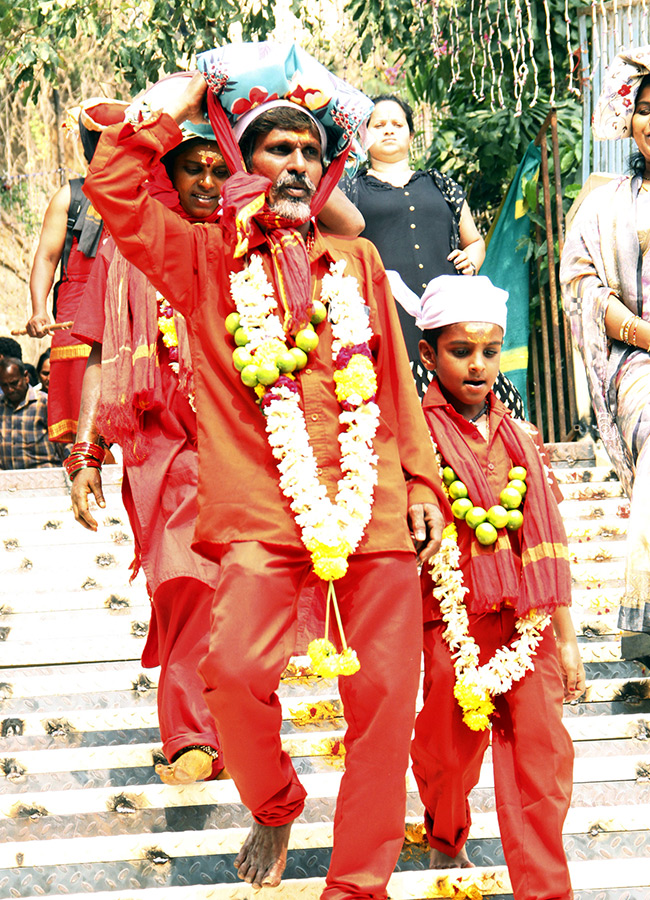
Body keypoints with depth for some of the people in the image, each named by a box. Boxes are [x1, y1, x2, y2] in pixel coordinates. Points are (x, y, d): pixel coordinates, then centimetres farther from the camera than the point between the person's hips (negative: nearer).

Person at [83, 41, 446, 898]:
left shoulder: (357, 262, 19)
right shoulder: (205, 259, 11)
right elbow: (114, 188, -1)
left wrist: (421, 483, 14)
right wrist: (176, 110, 7)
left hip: (373, 510, 3)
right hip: (263, 514, -3)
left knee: (383, 697, -2)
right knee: (236, 672, -21)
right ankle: (274, 808, 9)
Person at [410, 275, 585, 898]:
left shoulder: (517, 437, 9)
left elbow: (543, 543, 11)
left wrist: (565, 635, 10)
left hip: (526, 622, 3)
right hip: (454, 619, -3)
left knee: (541, 753, -3)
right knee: (451, 750, 10)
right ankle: (446, 841, 40)